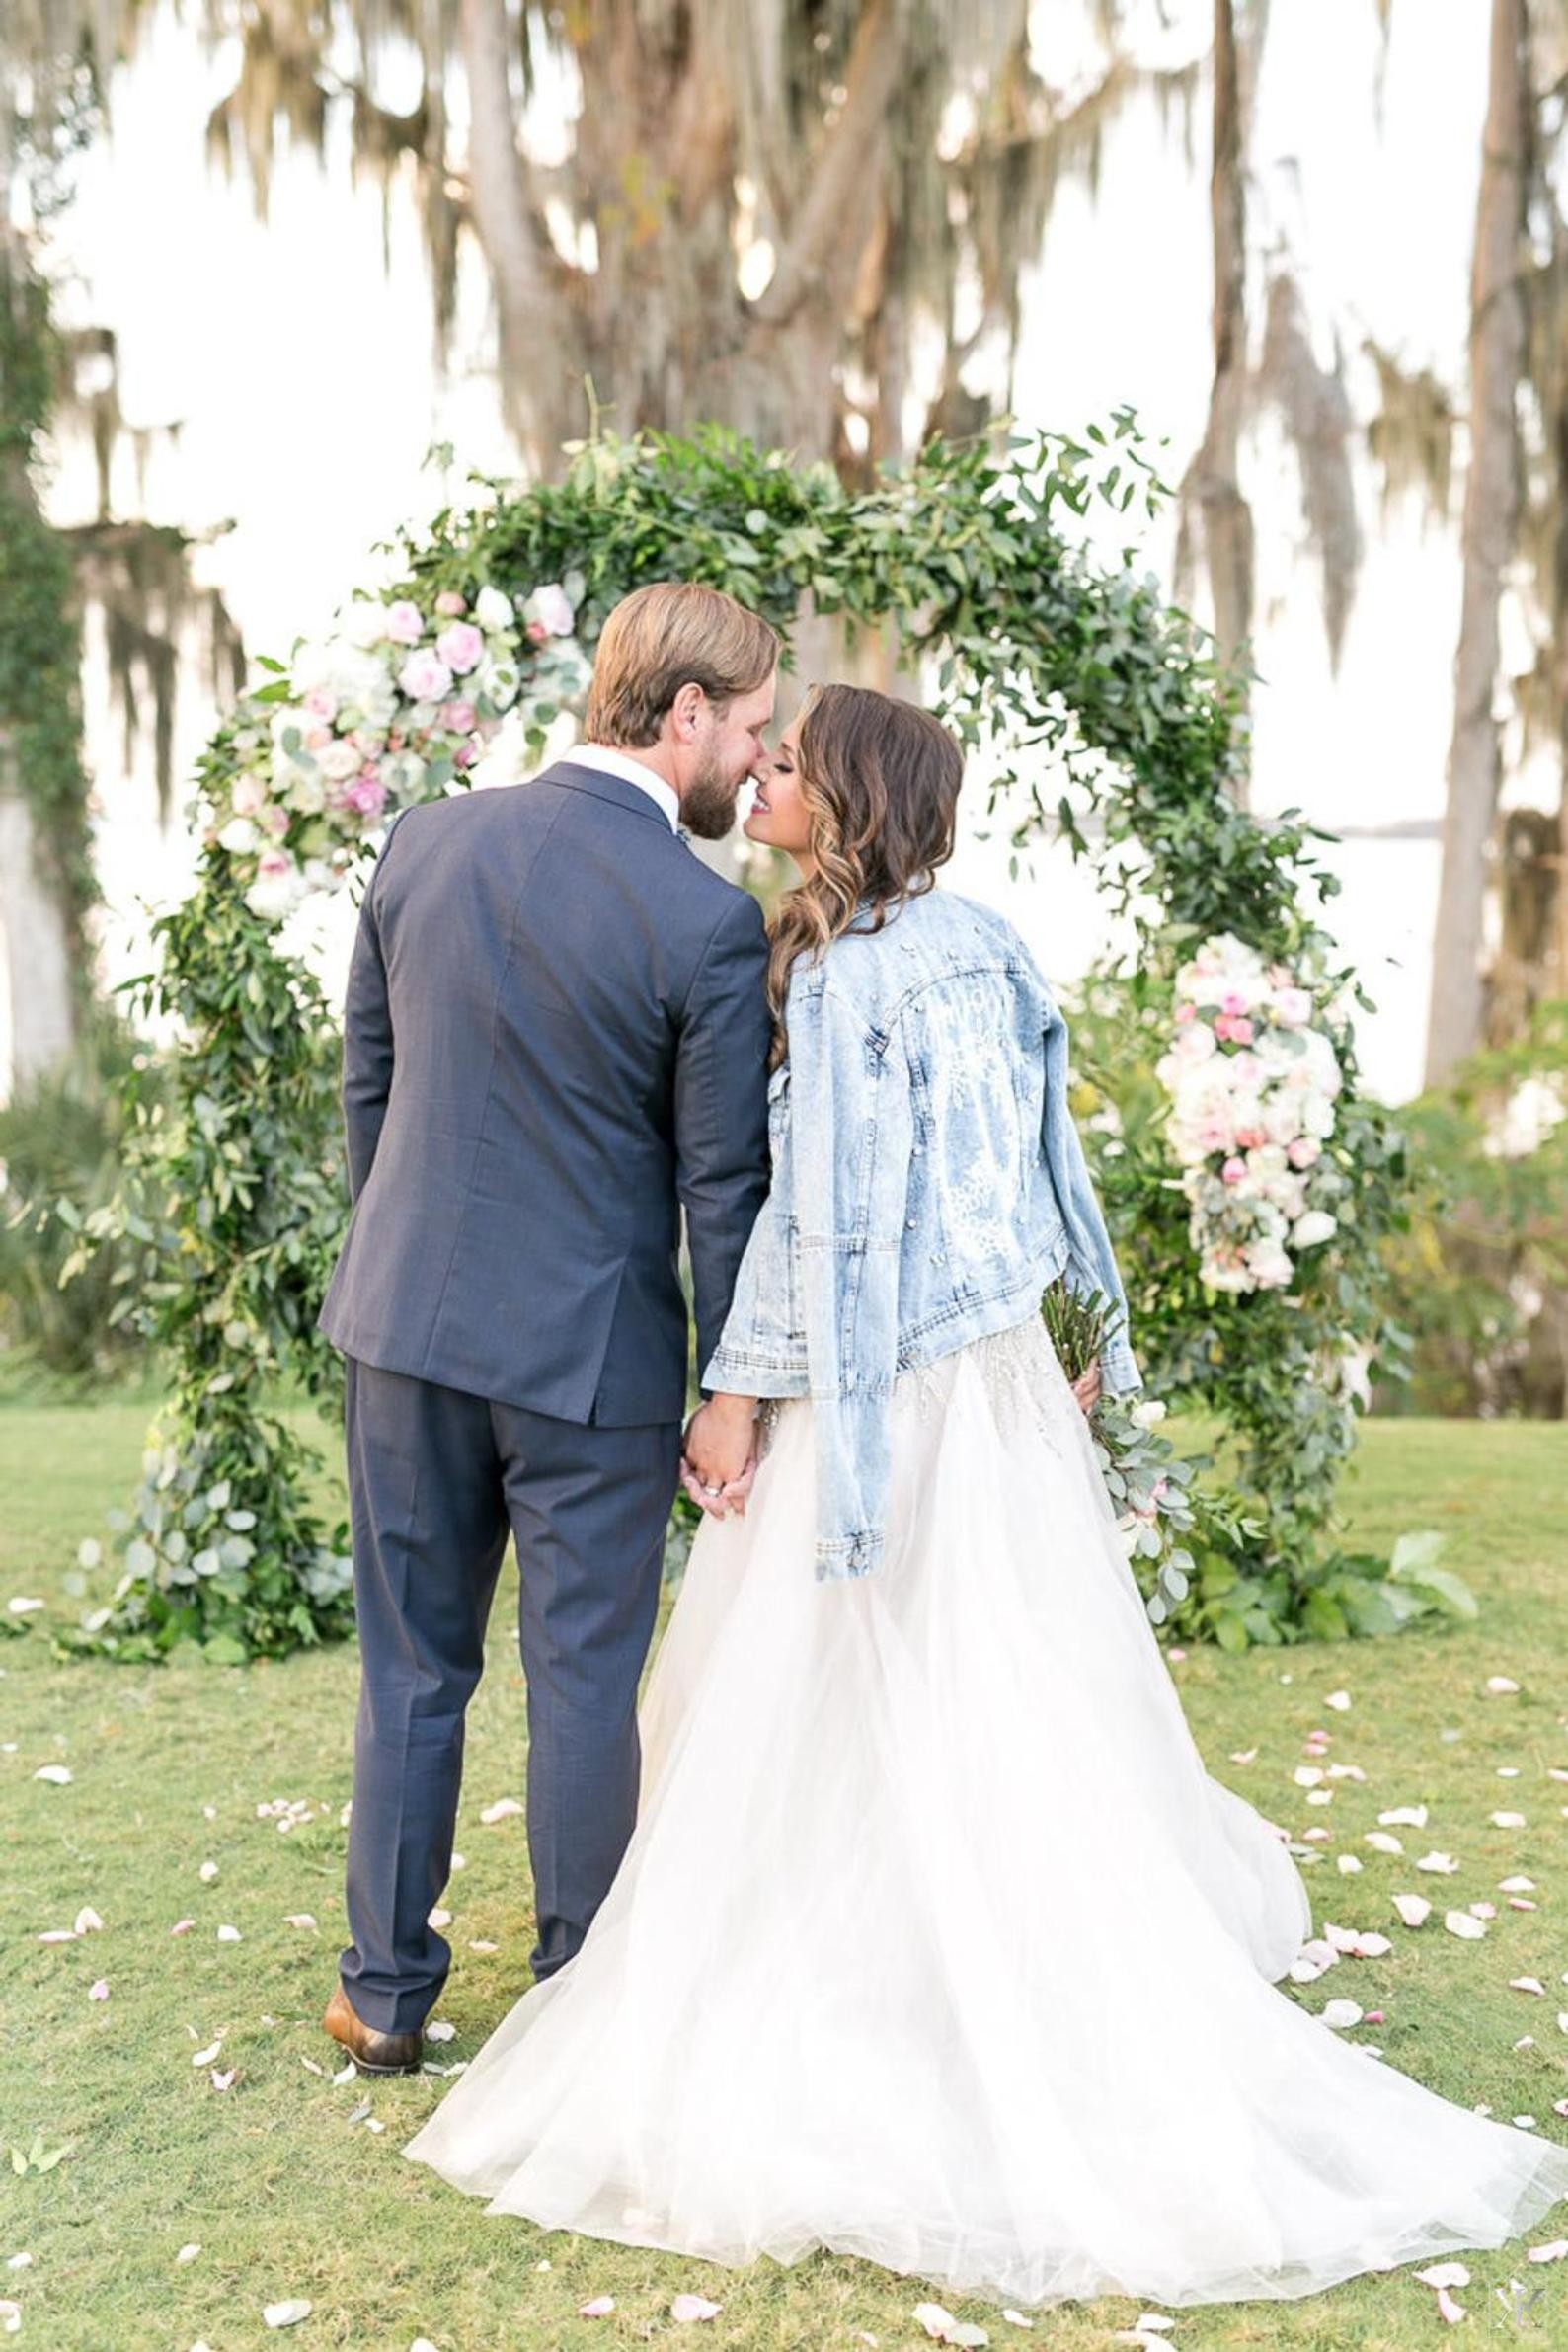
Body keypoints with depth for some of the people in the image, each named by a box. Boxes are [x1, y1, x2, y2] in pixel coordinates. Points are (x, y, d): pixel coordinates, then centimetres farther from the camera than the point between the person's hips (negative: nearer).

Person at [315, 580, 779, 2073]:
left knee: (412, 1665, 16)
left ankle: (386, 1993, 27)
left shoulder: (422, 844, -1)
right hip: (593, 1352, -4)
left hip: (406, 1323, 4)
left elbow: (365, 1084, 8)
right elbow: (722, 1185, -11)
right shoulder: (707, 921, -16)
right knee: (585, 1679, 11)